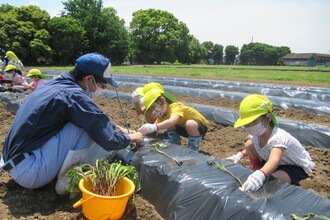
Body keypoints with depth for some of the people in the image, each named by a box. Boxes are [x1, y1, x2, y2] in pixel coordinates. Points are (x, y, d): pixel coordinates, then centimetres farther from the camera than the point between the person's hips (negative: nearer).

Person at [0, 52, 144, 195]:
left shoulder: (57, 84, 7)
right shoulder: (73, 94, -21)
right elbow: (109, 141, -21)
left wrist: (116, 127, 17)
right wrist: (131, 138, -1)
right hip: (28, 170, -9)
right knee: (90, 126, -18)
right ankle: (67, 180, -6)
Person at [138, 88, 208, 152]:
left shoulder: (176, 107, -33)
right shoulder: (163, 112, -5)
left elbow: (172, 121, -52)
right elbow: (156, 124, -7)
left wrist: (154, 127, -65)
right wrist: (145, 129, -25)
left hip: (200, 127, -8)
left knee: (190, 124, -38)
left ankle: (193, 151, -16)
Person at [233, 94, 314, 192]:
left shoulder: (278, 138, -40)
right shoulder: (257, 134, -16)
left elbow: (275, 160, -60)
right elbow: (249, 148, 7)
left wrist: (260, 175, -79)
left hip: (297, 167, -7)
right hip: (280, 163, 7)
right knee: (249, 145, -8)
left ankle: (291, 184, -2)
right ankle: (256, 169, 14)